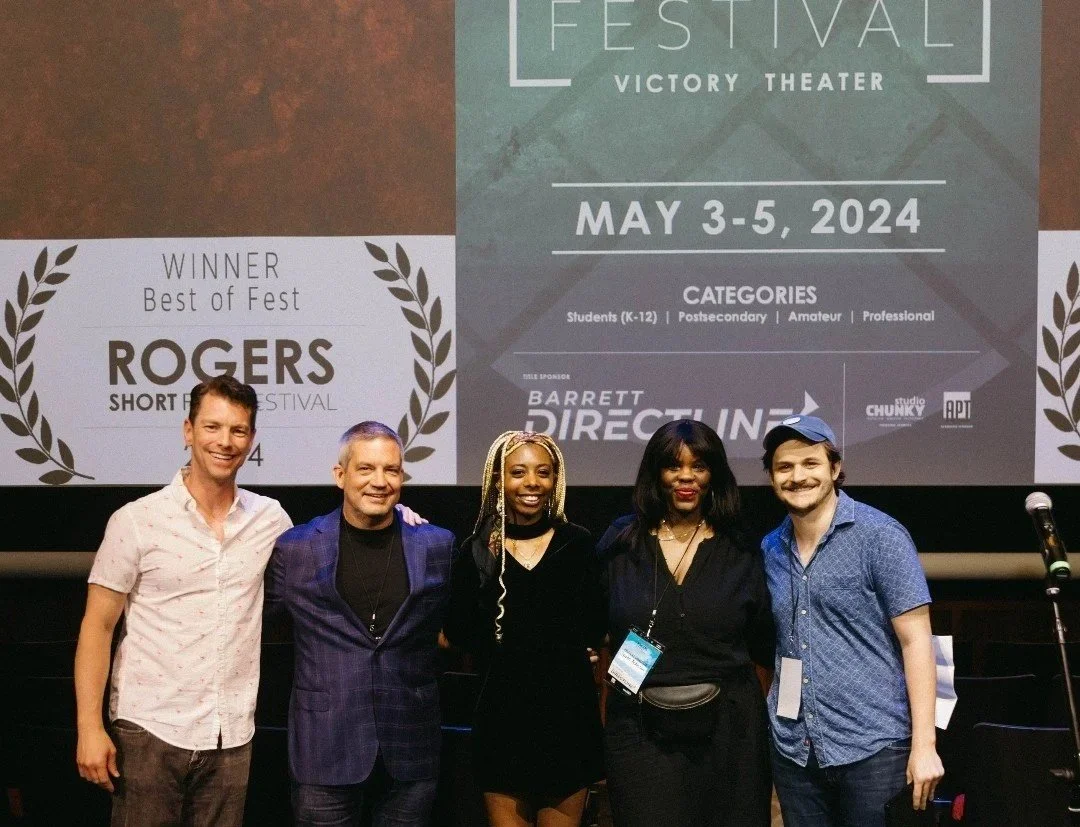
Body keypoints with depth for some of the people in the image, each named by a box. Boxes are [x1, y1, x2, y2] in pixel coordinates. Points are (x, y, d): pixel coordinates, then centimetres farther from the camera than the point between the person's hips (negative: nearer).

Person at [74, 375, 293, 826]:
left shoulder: (270, 519, 5)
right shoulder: (136, 521, -4)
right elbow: (97, 627, -3)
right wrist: (89, 726, -10)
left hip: (232, 735, 3)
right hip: (150, 729, -3)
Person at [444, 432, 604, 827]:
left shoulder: (577, 543, 2)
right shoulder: (478, 550, 1)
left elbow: (595, 628, 2)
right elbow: (460, 631, 3)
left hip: (568, 707, 0)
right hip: (504, 710, 0)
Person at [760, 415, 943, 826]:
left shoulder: (880, 536, -6)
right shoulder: (770, 550, 8)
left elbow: (915, 639, -9)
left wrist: (924, 745, -14)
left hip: (872, 746, -5)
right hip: (792, 749, 5)